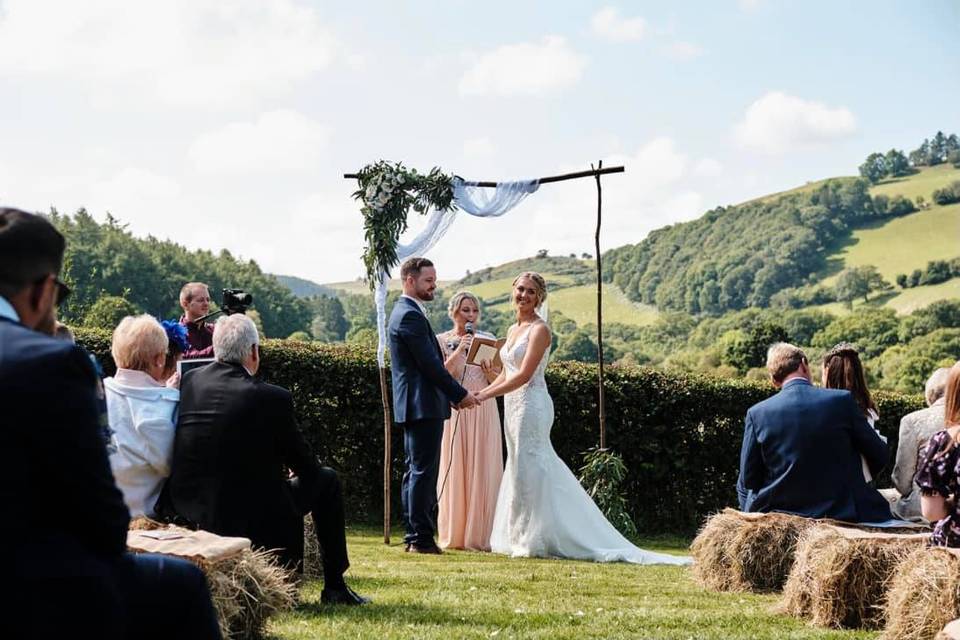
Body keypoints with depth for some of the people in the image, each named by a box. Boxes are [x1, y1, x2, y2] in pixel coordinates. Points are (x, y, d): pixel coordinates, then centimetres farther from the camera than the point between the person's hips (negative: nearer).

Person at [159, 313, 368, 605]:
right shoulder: (273, 398, -16)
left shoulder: (188, 381, -1)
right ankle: (334, 586, 23)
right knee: (327, 480, 17)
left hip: (188, 510, 6)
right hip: (253, 518, -6)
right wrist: (297, 473, 21)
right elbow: (305, 465, -3)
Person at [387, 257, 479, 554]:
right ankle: (421, 538, -6)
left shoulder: (407, 312, 18)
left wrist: (455, 394, 15)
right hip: (424, 406, -11)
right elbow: (430, 363, -19)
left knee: (416, 471, 12)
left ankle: (414, 535, 17)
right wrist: (461, 394, -12)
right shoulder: (411, 315, -15)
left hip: (415, 406, 11)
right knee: (424, 471, -8)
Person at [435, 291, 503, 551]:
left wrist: (489, 371, -12)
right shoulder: (441, 341, 4)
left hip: (484, 413, 2)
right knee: (454, 472, -2)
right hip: (454, 413, -2)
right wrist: (458, 351, -15)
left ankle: (479, 536, 4)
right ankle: (453, 536, 4)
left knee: (482, 473, -1)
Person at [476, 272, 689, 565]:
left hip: (532, 406, -9)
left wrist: (484, 395, -17)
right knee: (520, 471, 11)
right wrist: (479, 393, 8)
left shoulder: (539, 330, -11)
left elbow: (523, 375, -18)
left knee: (528, 472, -6)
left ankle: (533, 541, 0)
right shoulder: (513, 330, 16)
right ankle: (525, 538, 17)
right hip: (514, 408, 9)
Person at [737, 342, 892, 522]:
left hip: (779, 513, 1)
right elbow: (878, 456, 5)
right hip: (840, 513, -1)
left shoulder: (757, 413, -5)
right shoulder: (843, 400, -6)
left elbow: (748, 479, 0)